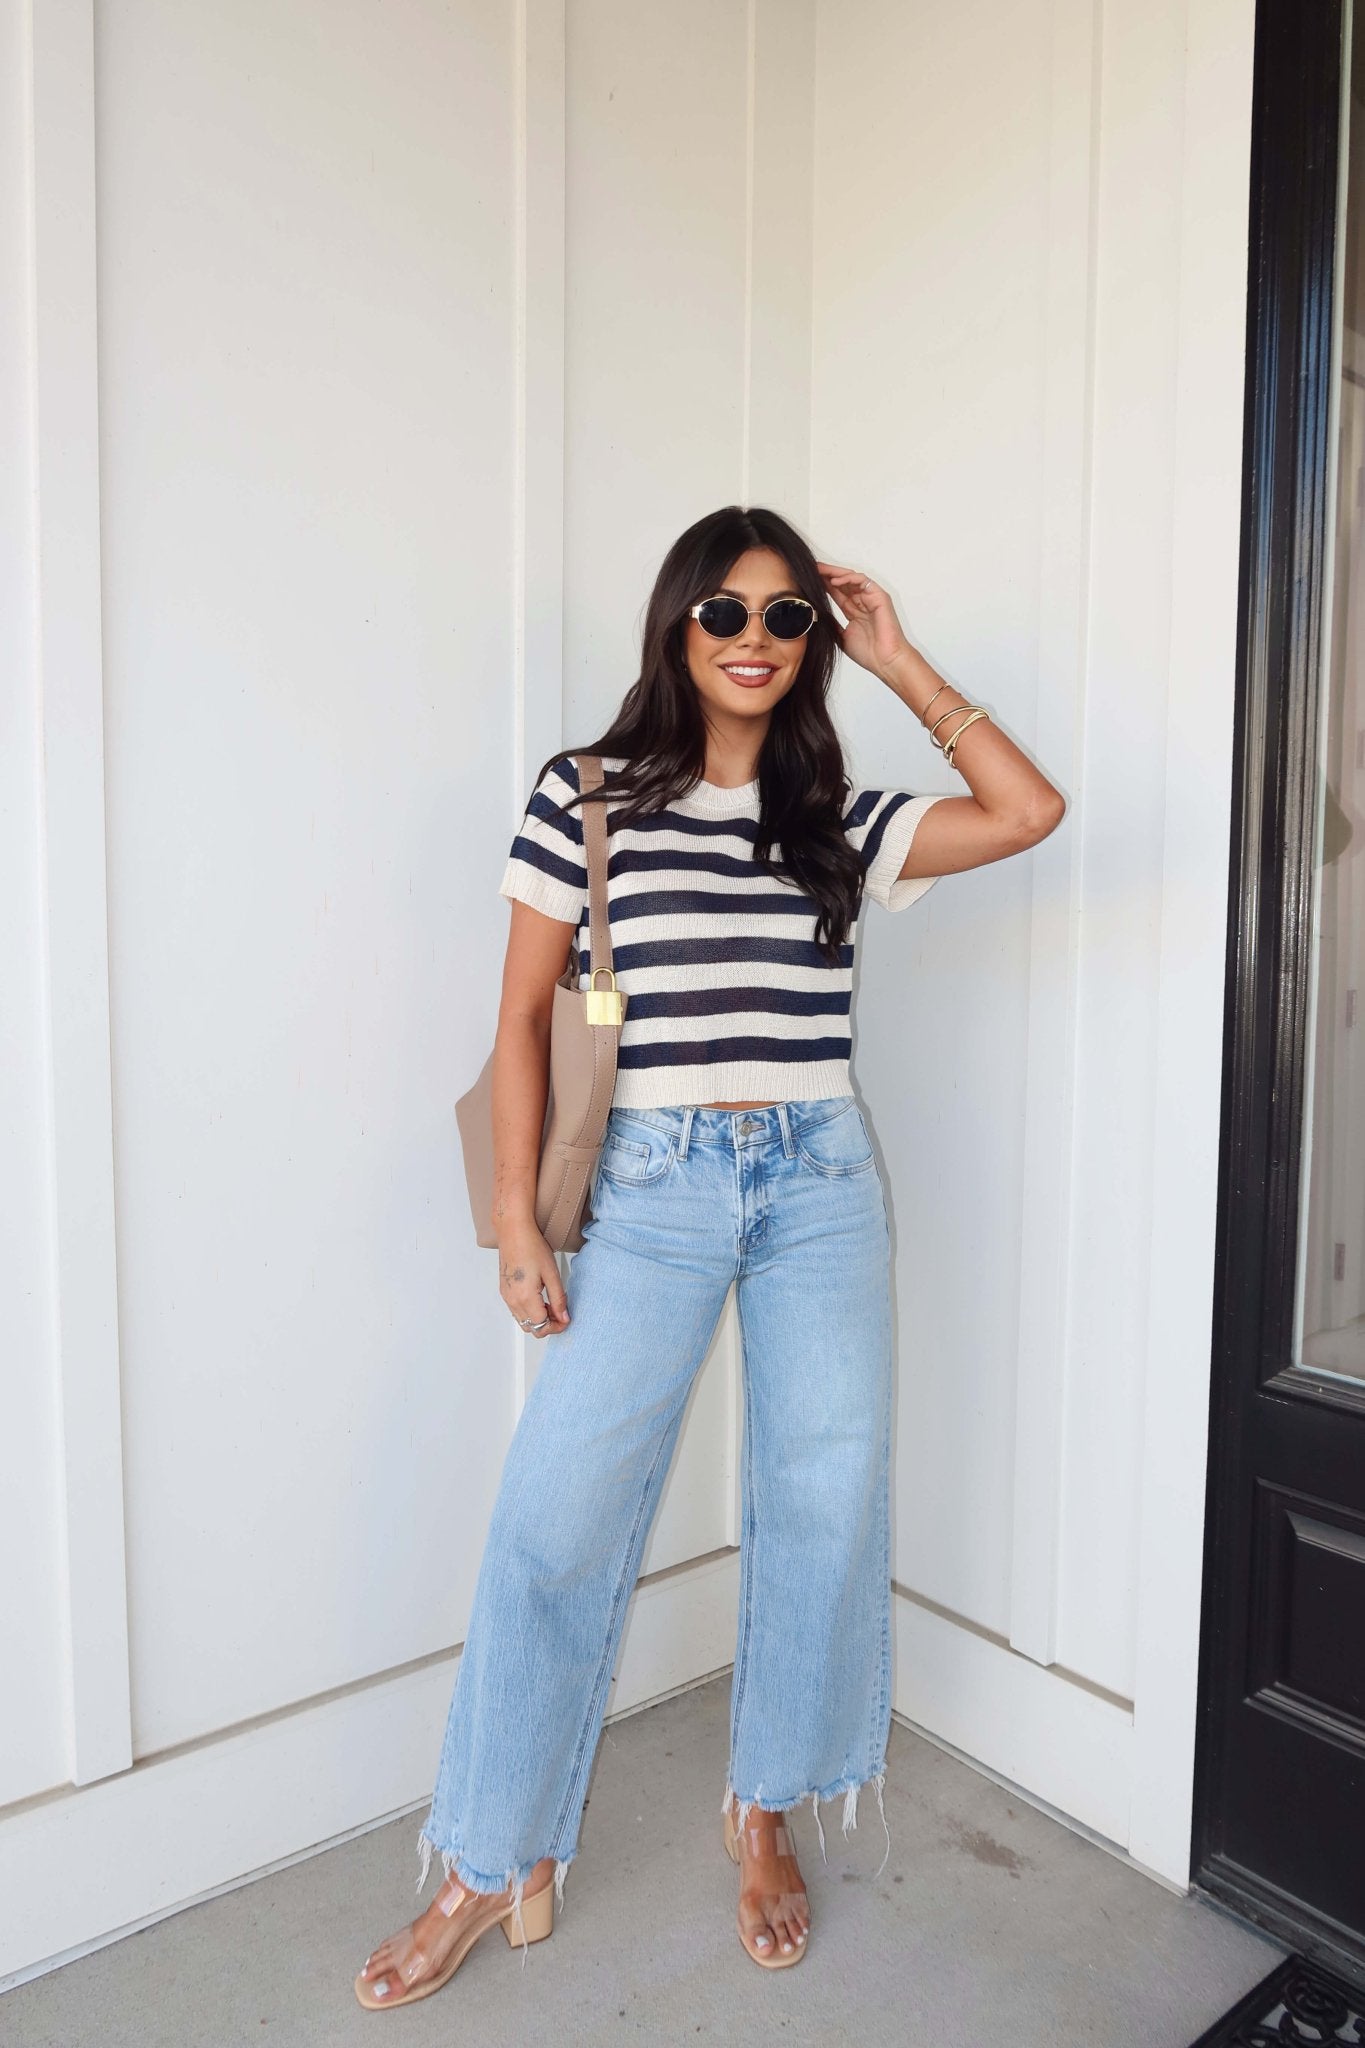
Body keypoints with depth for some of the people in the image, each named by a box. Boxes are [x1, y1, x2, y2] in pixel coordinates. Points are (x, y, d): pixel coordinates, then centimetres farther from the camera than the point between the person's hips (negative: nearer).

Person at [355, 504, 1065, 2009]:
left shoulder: (839, 819, 9)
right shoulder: (588, 798, 0)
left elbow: (1030, 812, 2)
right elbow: (523, 1015, 0)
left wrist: (901, 665, 4)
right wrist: (516, 1219, -4)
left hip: (821, 1180, 3)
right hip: (652, 1182, -2)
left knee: (823, 1505, 8)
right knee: (558, 1517, -2)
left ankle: (765, 1817, 34)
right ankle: (498, 1866, 21)